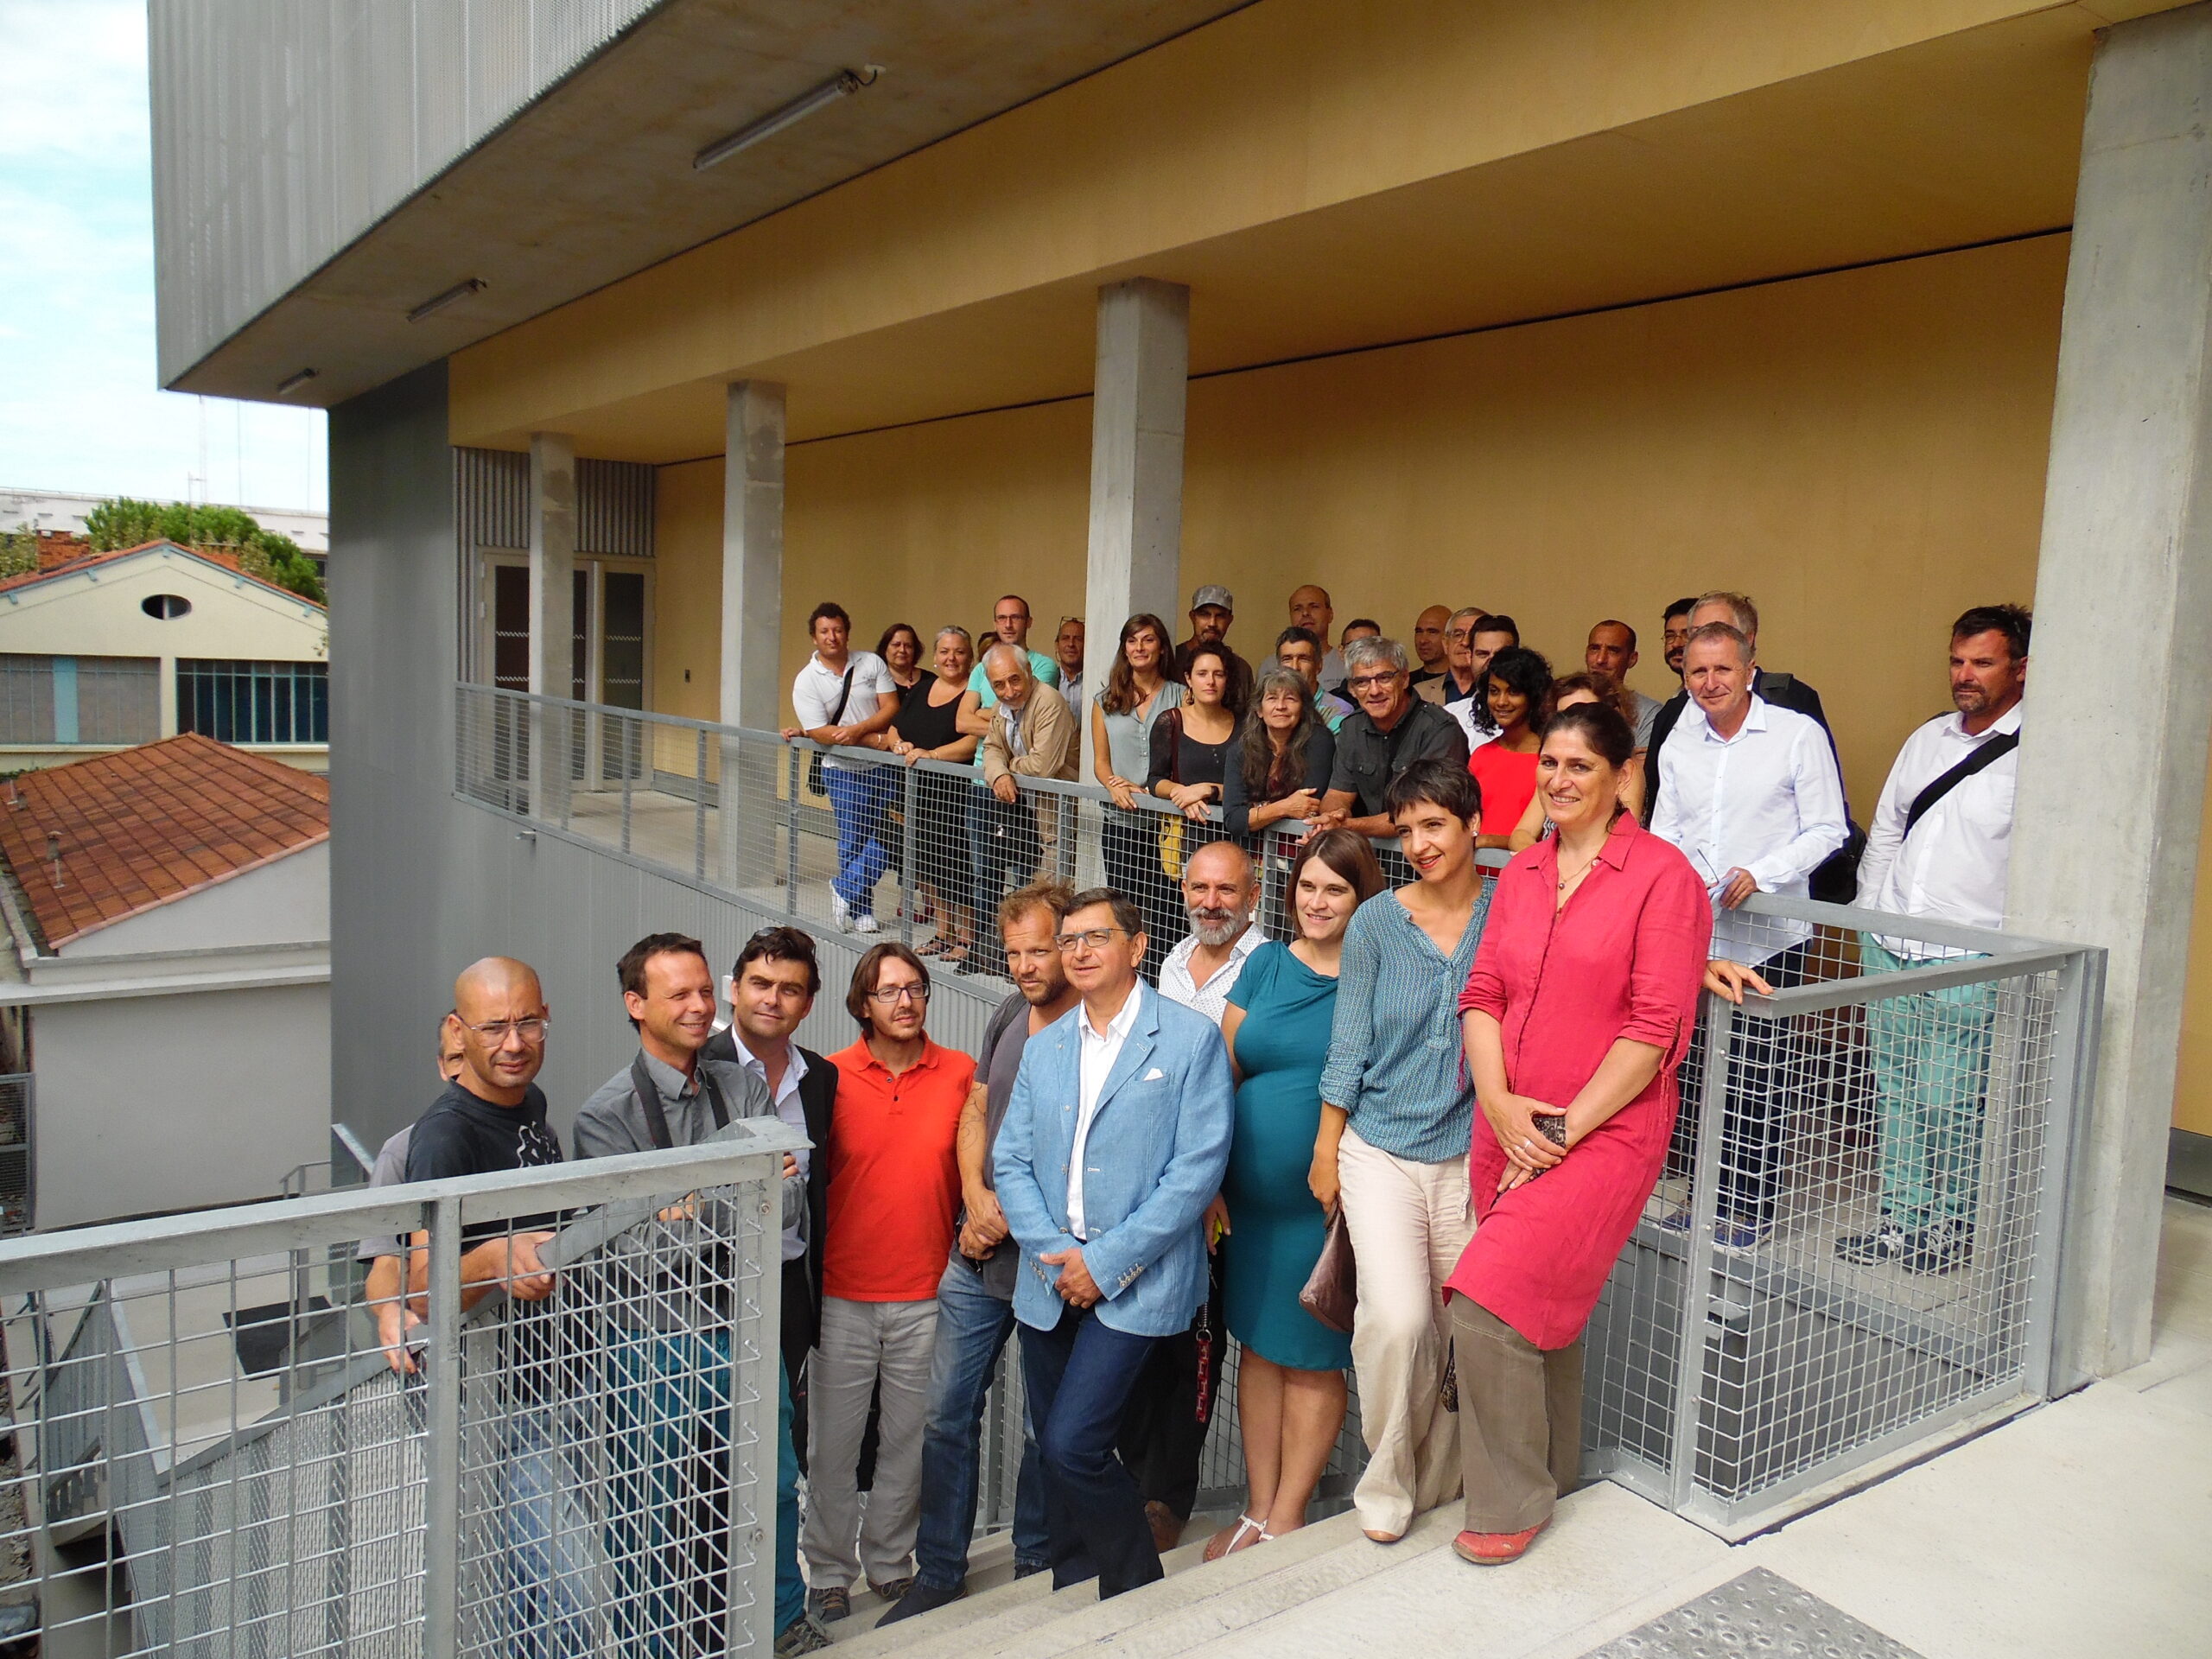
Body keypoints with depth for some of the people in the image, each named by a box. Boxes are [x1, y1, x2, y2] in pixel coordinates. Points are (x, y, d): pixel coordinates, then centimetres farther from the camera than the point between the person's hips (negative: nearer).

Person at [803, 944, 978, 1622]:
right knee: (832, 1441, 8)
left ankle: (890, 1560, 34)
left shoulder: (961, 1075, -2)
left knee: (910, 1438, 14)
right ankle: (830, 1570, 28)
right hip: (843, 1294, -1)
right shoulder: (832, 1077, -4)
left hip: (926, 1293, 1)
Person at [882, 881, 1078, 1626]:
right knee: (948, 1414, 11)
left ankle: (1035, 1566, 32)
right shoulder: (1010, 1013, 6)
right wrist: (977, 1197, -4)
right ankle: (939, 1572, 26)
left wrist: (1015, 1216, -14)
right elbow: (975, 1112, 12)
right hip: (978, 1252, 6)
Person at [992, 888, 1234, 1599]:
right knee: (1055, 1453, 12)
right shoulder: (1043, 1048, 13)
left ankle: (1139, 1594, 12)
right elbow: (1011, 1161, 9)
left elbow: (1199, 1168, -11)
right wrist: (1053, 1256, -8)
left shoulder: (1190, 1039, -4)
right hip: (1050, 1282, 6)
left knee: (1073, 1446, -11)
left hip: (1136, 1283, -5)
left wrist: (1107, 1261, -14)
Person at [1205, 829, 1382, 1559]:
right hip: (1251, 1196, 4)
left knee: (1313, 1359, 7)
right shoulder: (1266, 964, 6)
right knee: (1258, 1347, 14)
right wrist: (1209, 1181, 3)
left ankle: (1285, 1520, 23)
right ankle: (1257, 1511, 28)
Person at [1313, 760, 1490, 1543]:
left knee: (1462, 1327, 8)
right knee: (1398, 1317, -14)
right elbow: (1348, 1045, 2)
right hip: (1381, 1150, -1)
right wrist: (1325, 1148, 5)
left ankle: (1436, 1484, 32)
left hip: (1470, 1153, 1)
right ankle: (1386, 1480, 11)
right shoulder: (1376, 923, -2)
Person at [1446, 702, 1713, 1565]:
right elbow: (1482, 994, 8)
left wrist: (1564, 1130, -14)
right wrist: (1500, 1105, -8)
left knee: (1488, 1308, -13)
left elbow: (1655, 1028, -13)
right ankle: (1552, 1470, 38)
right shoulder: (1520, 873, 12)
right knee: (1541, 1306, 16)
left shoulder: (1662, 875, -8)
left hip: (1603, 1133, -6)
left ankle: (1510, 1502, 8)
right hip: (1509, 1131, 6)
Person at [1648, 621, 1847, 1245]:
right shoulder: (1681, 741, 11)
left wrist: (1759, 874, -17)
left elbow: (1827, 830, -4)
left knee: (1756, 1082, 0)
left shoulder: (1798, 735, -4)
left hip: (1768, 936, -5)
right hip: (1691, 931, 5)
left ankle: (1750, 1207, 13)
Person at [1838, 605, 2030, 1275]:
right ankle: (1902, 1219, 26)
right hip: (1888, 952, 6)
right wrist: (1868, 916, 14)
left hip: (1968, 969, -6)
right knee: (1894, 1094, 13)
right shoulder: (1927, 739, 12)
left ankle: (1952, 1225, 20)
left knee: (1950, 1105, 0)